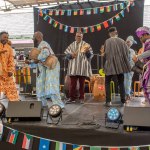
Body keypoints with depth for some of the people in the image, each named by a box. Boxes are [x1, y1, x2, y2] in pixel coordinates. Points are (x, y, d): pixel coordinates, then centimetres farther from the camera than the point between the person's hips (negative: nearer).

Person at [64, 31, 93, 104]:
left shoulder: (86, 45, 8)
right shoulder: (71, 45, 14)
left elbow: (91, 55, 2)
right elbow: (66, 54, 9)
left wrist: (87, 51, -19)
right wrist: (71, 55, -11)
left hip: (83, 67, -1)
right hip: (73, 67, 1)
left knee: (82, 83, 3)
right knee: (73, 83, 0)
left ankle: (81, 98, 12)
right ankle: (71, 97, 8)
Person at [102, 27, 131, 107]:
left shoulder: (107, 41, -6)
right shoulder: (122, 41, 0)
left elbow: (106, 53, -5)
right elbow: (126, 52, 2)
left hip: (110, 64, -2)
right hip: (120, 65, 2)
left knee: (107, 83, 8)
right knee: (121, 83, 13)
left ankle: (108, 101, -3)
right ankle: (123, 101, 11)